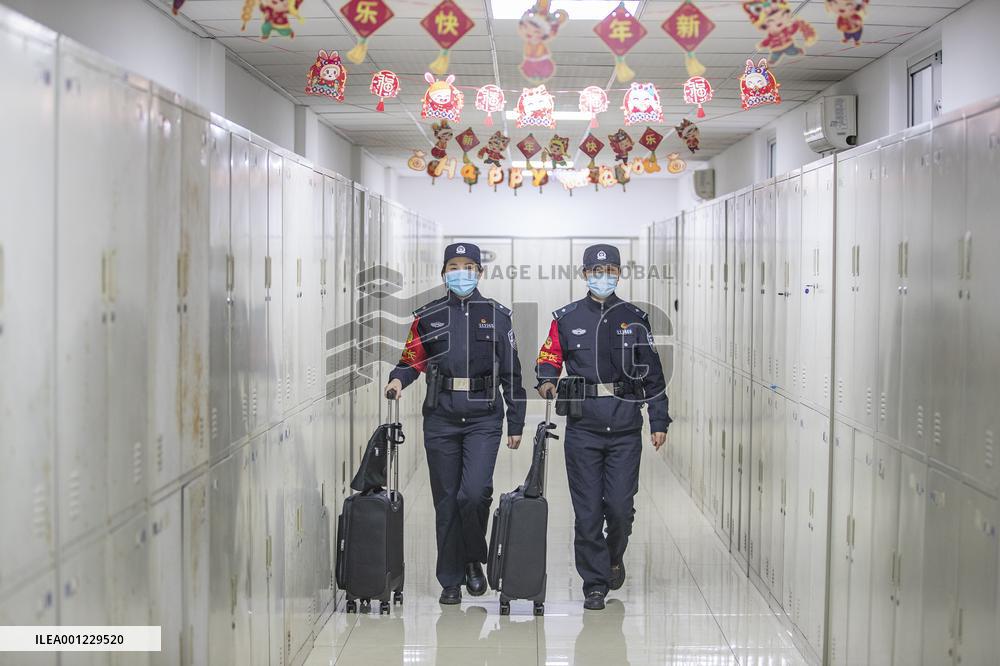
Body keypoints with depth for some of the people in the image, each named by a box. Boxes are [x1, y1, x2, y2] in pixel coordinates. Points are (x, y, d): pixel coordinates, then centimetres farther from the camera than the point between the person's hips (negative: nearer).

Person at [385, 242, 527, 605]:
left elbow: (511, 373, 7)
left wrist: (516, 423, 5)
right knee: (447, 501, 5)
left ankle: (474, 559, 11)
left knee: (475, 493, -16)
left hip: (484, 418, -1)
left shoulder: (497, 315, 6)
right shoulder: (428, 316, 8)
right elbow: (412, 359, 12)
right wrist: (398, 379, -12)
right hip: (441, 418, 2)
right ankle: (451, 580, 16)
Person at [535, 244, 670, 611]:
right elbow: (549, 358, 11)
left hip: (625, 427, 0)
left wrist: (659, 420, 7)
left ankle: (614, 556, 30)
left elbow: (652, 372, 10)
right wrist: (546, 381, -12)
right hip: (582, 426, 0)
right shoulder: (566, 318, 6)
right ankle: (595, 583, 11)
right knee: (588, 510, 0)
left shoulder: (634, 318, 8)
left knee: (620, 506, -1)